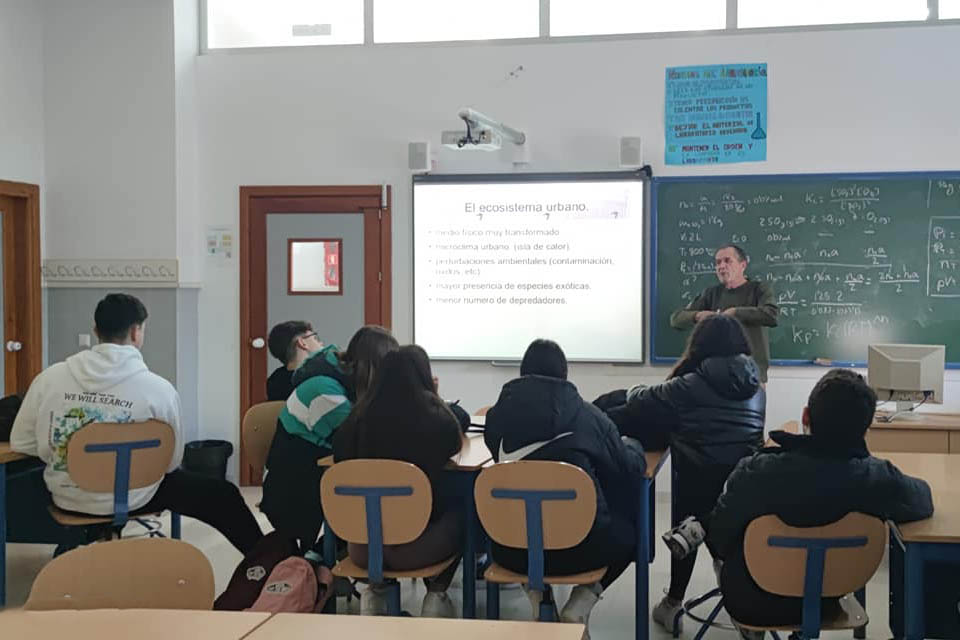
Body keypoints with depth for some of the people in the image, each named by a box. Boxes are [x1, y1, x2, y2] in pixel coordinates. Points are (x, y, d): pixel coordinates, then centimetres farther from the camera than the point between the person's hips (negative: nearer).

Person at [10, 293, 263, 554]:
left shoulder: (49, 378, -9)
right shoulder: (158, 389, -16)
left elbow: (20, 444, 0)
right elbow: (172, 460, -7)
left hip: (66, 498, 3)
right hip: (132, 498, -3)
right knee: (223, 494, 15)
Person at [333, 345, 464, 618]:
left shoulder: (360, 415, -7)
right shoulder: (435, 416, -11)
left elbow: (340, 455, 10)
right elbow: (455, 444, 11)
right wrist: (436, 399, 17)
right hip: (414, 548, -2)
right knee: (456, 516, 28)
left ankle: (375, 592, 28)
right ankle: (436, 594, 24)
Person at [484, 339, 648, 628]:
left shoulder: (498, 414, 4)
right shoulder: (587, 414, 2)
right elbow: (631, 470, 9)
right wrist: (634, 446, 32)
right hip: (580, 546, -2)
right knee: (628, 529, 29)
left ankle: (536, 597, 13)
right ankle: (580, 604, 9)